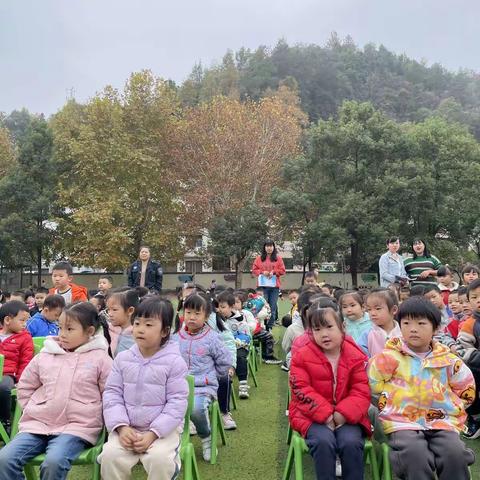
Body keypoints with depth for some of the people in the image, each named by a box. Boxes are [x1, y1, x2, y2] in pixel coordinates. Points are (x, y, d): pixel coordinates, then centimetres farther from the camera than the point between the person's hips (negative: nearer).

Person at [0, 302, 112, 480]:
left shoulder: (100, 358, 0)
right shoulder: (45, 355, 9)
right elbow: (24, 387, 22)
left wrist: (95, 417, -1)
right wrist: (33, 409, 13)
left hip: (76, 427, -4)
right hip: (37, 424, 4)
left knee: (54, 462, -31)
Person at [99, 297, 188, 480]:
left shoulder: (174, 362, -8)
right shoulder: (122, 358, 3)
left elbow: (177, 402, -10)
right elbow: (112, 394, 3)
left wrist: (152, 433, -18)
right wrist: (121, 426, -12)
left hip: (162, 428, -3)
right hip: (127, 427, 3)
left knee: (159, 459, -29)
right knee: (110, 455, -22)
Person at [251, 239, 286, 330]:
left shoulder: (278, 258, 7)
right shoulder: (259, 258, 8)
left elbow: (282, 271, 4)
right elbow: (254, 270, 7)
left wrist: (273, 272, -12)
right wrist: (262, 272, -9)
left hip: (274, 286, 0)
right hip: (263, 286, 0)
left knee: (273, 306, 1)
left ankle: (270, 326, 9)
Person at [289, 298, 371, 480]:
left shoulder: (355, 355, -1)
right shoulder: (302, 354, -6)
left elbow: (362, 392, -2)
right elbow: (301, 391, -9)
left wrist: (343, 414, -18)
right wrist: (326, 415, -19)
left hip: (345, 416, 1)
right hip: (312, 415, -1)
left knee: (352, 442, -27)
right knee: (324, 441, -30)